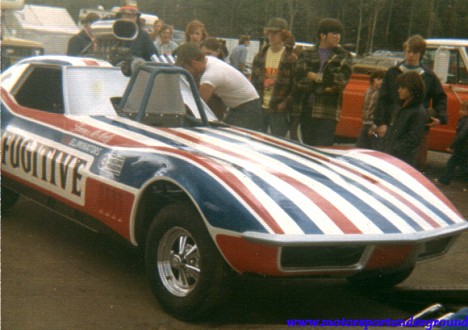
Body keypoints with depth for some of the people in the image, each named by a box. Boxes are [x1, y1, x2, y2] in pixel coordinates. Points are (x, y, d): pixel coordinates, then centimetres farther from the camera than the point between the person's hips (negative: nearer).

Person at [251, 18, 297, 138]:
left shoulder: (291, 58, -3)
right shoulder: (260, 56, 12)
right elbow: (253, 80, 14)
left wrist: (286, 103, -15)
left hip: (279, 111, -4)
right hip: (259, 109, 5)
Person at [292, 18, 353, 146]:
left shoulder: (344, 56, 7)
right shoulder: (306, 54, 9)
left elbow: (341, 81, -7)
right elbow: (299, 79, -5)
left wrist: (316, 77, -6)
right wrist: (324, 87, -11)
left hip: (328, 112, -2)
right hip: (306, 110, 2)